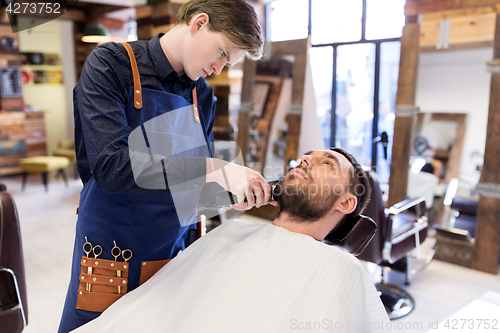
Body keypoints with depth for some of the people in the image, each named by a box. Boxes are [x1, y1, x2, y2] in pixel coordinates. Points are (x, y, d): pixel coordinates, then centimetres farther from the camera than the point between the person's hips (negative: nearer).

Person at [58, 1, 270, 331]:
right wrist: (214, 169, -27)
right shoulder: (112, 64, -9)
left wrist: (244, 187, -5)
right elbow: (111, 166, -24)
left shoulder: (204, 97, 7)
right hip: (113, 262, -4)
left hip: (176, 259, 5)